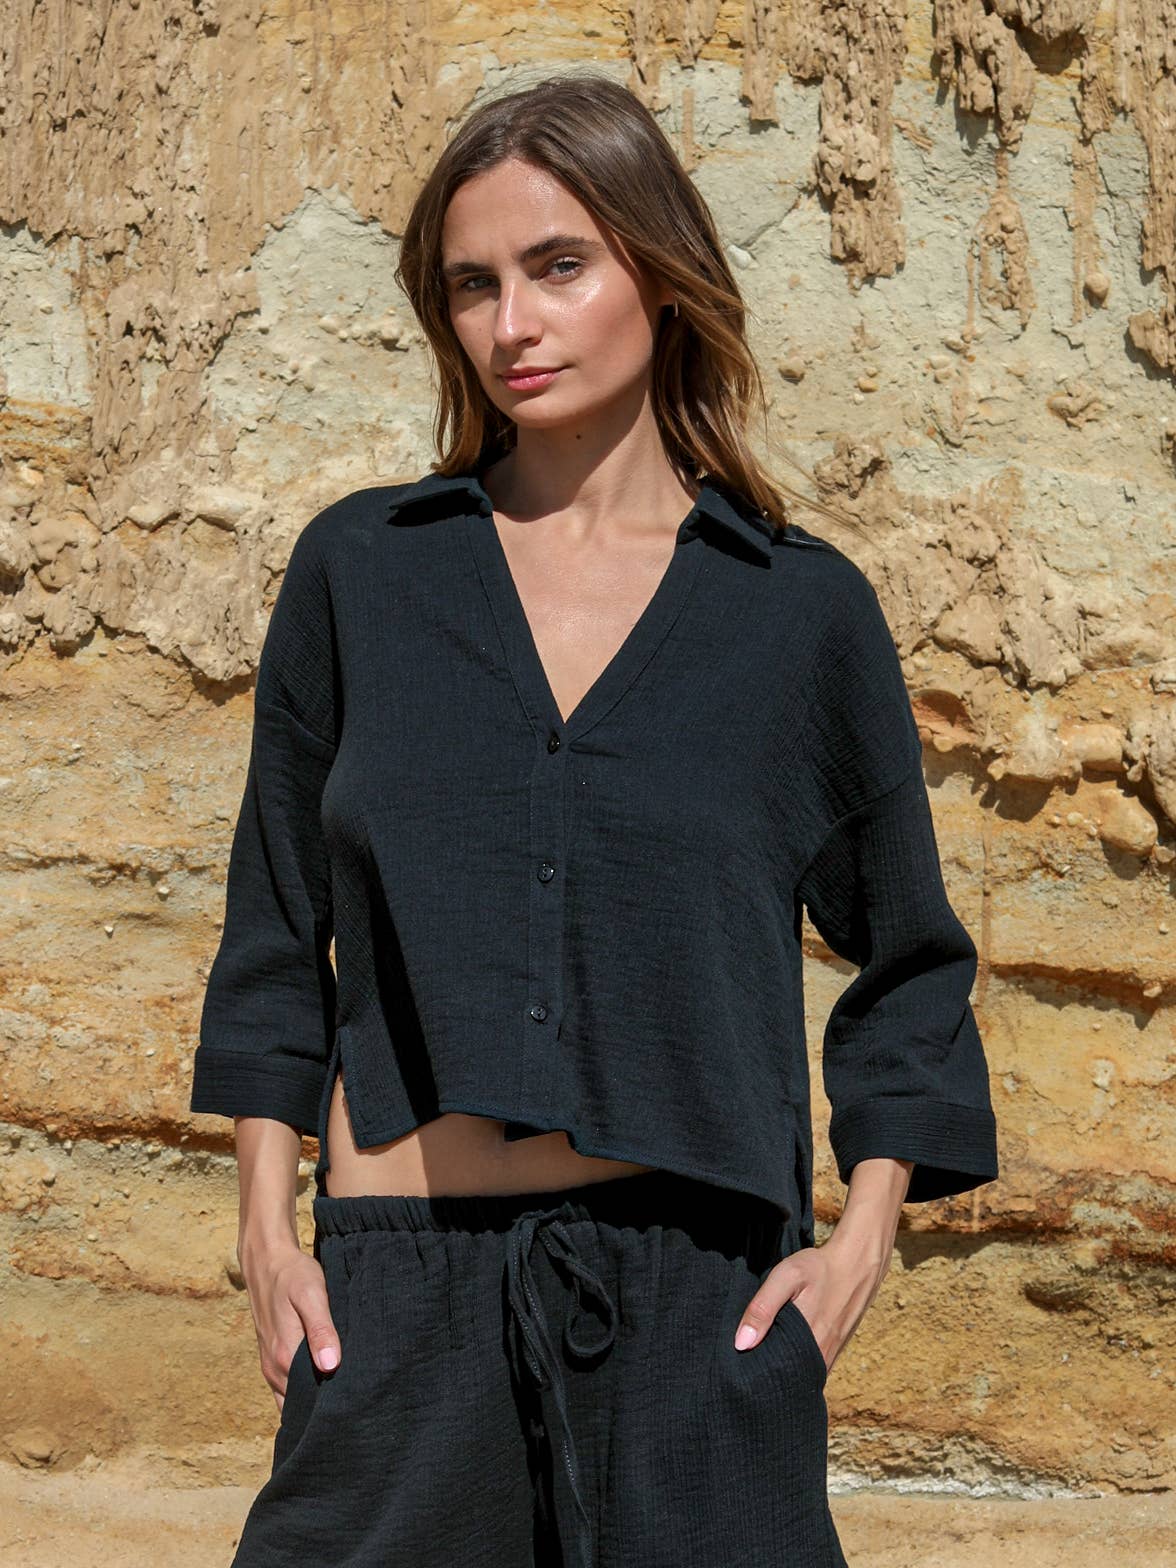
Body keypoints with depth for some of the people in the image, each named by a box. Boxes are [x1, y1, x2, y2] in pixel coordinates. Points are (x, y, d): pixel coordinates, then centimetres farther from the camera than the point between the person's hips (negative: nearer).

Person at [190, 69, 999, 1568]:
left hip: (698, 1293, 0)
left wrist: (865, 1235, 3)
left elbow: (908, 958, 14)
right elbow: (276, 922, 13)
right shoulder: (361, 567, 7)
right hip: (400, 1290, 1)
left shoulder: (805, 609, 4)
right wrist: (266, 1226, 6)